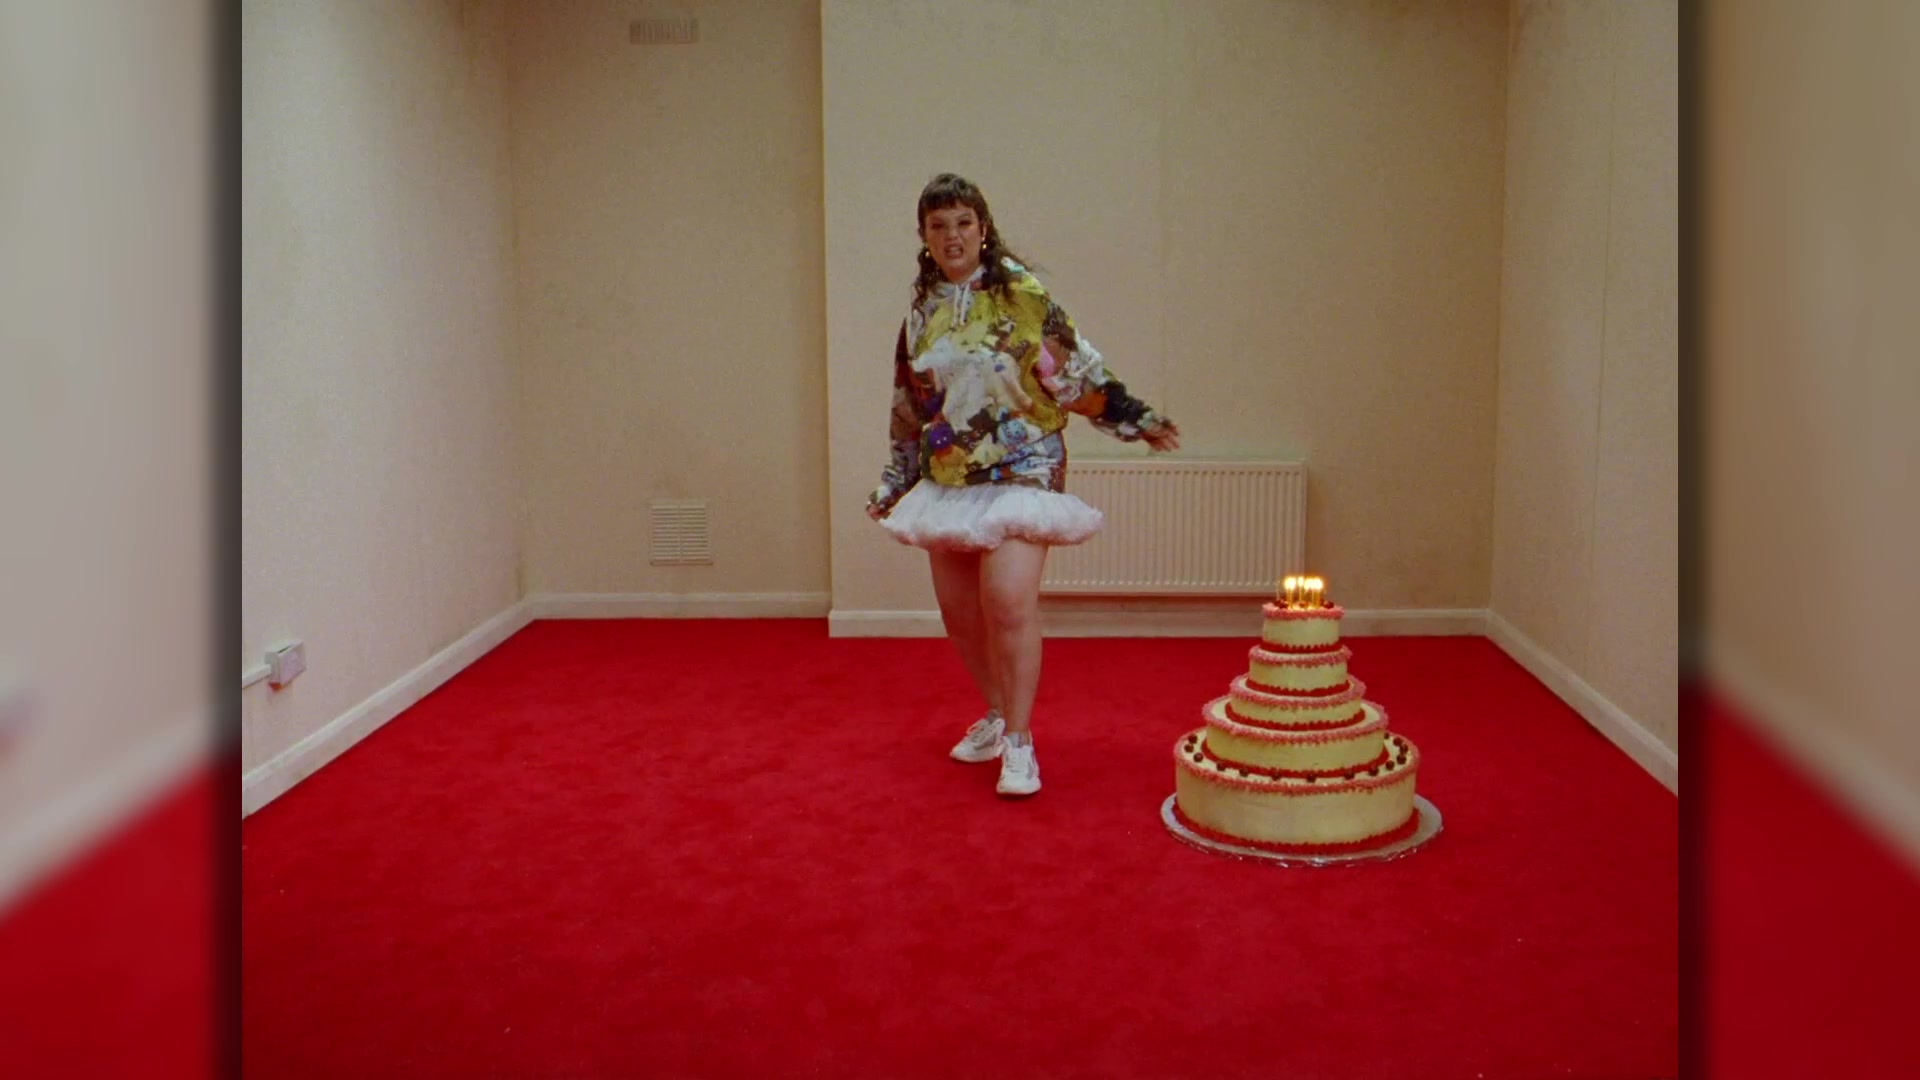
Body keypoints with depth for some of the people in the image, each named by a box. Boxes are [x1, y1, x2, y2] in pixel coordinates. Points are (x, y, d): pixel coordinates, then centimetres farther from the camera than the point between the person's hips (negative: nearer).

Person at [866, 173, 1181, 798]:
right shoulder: (921, 311, 11)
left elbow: (1077, 369, -2)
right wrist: (893, 486, 21)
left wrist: (1136, 420, -6)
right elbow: (908, 408, 18)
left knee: (1010, 602, -17)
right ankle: (997, 715, 31)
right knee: (959, 612, 8)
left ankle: (1018, 742, -3)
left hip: (1019, 471, -5)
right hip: (948, 480, 5)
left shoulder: (1021, 293, -5)